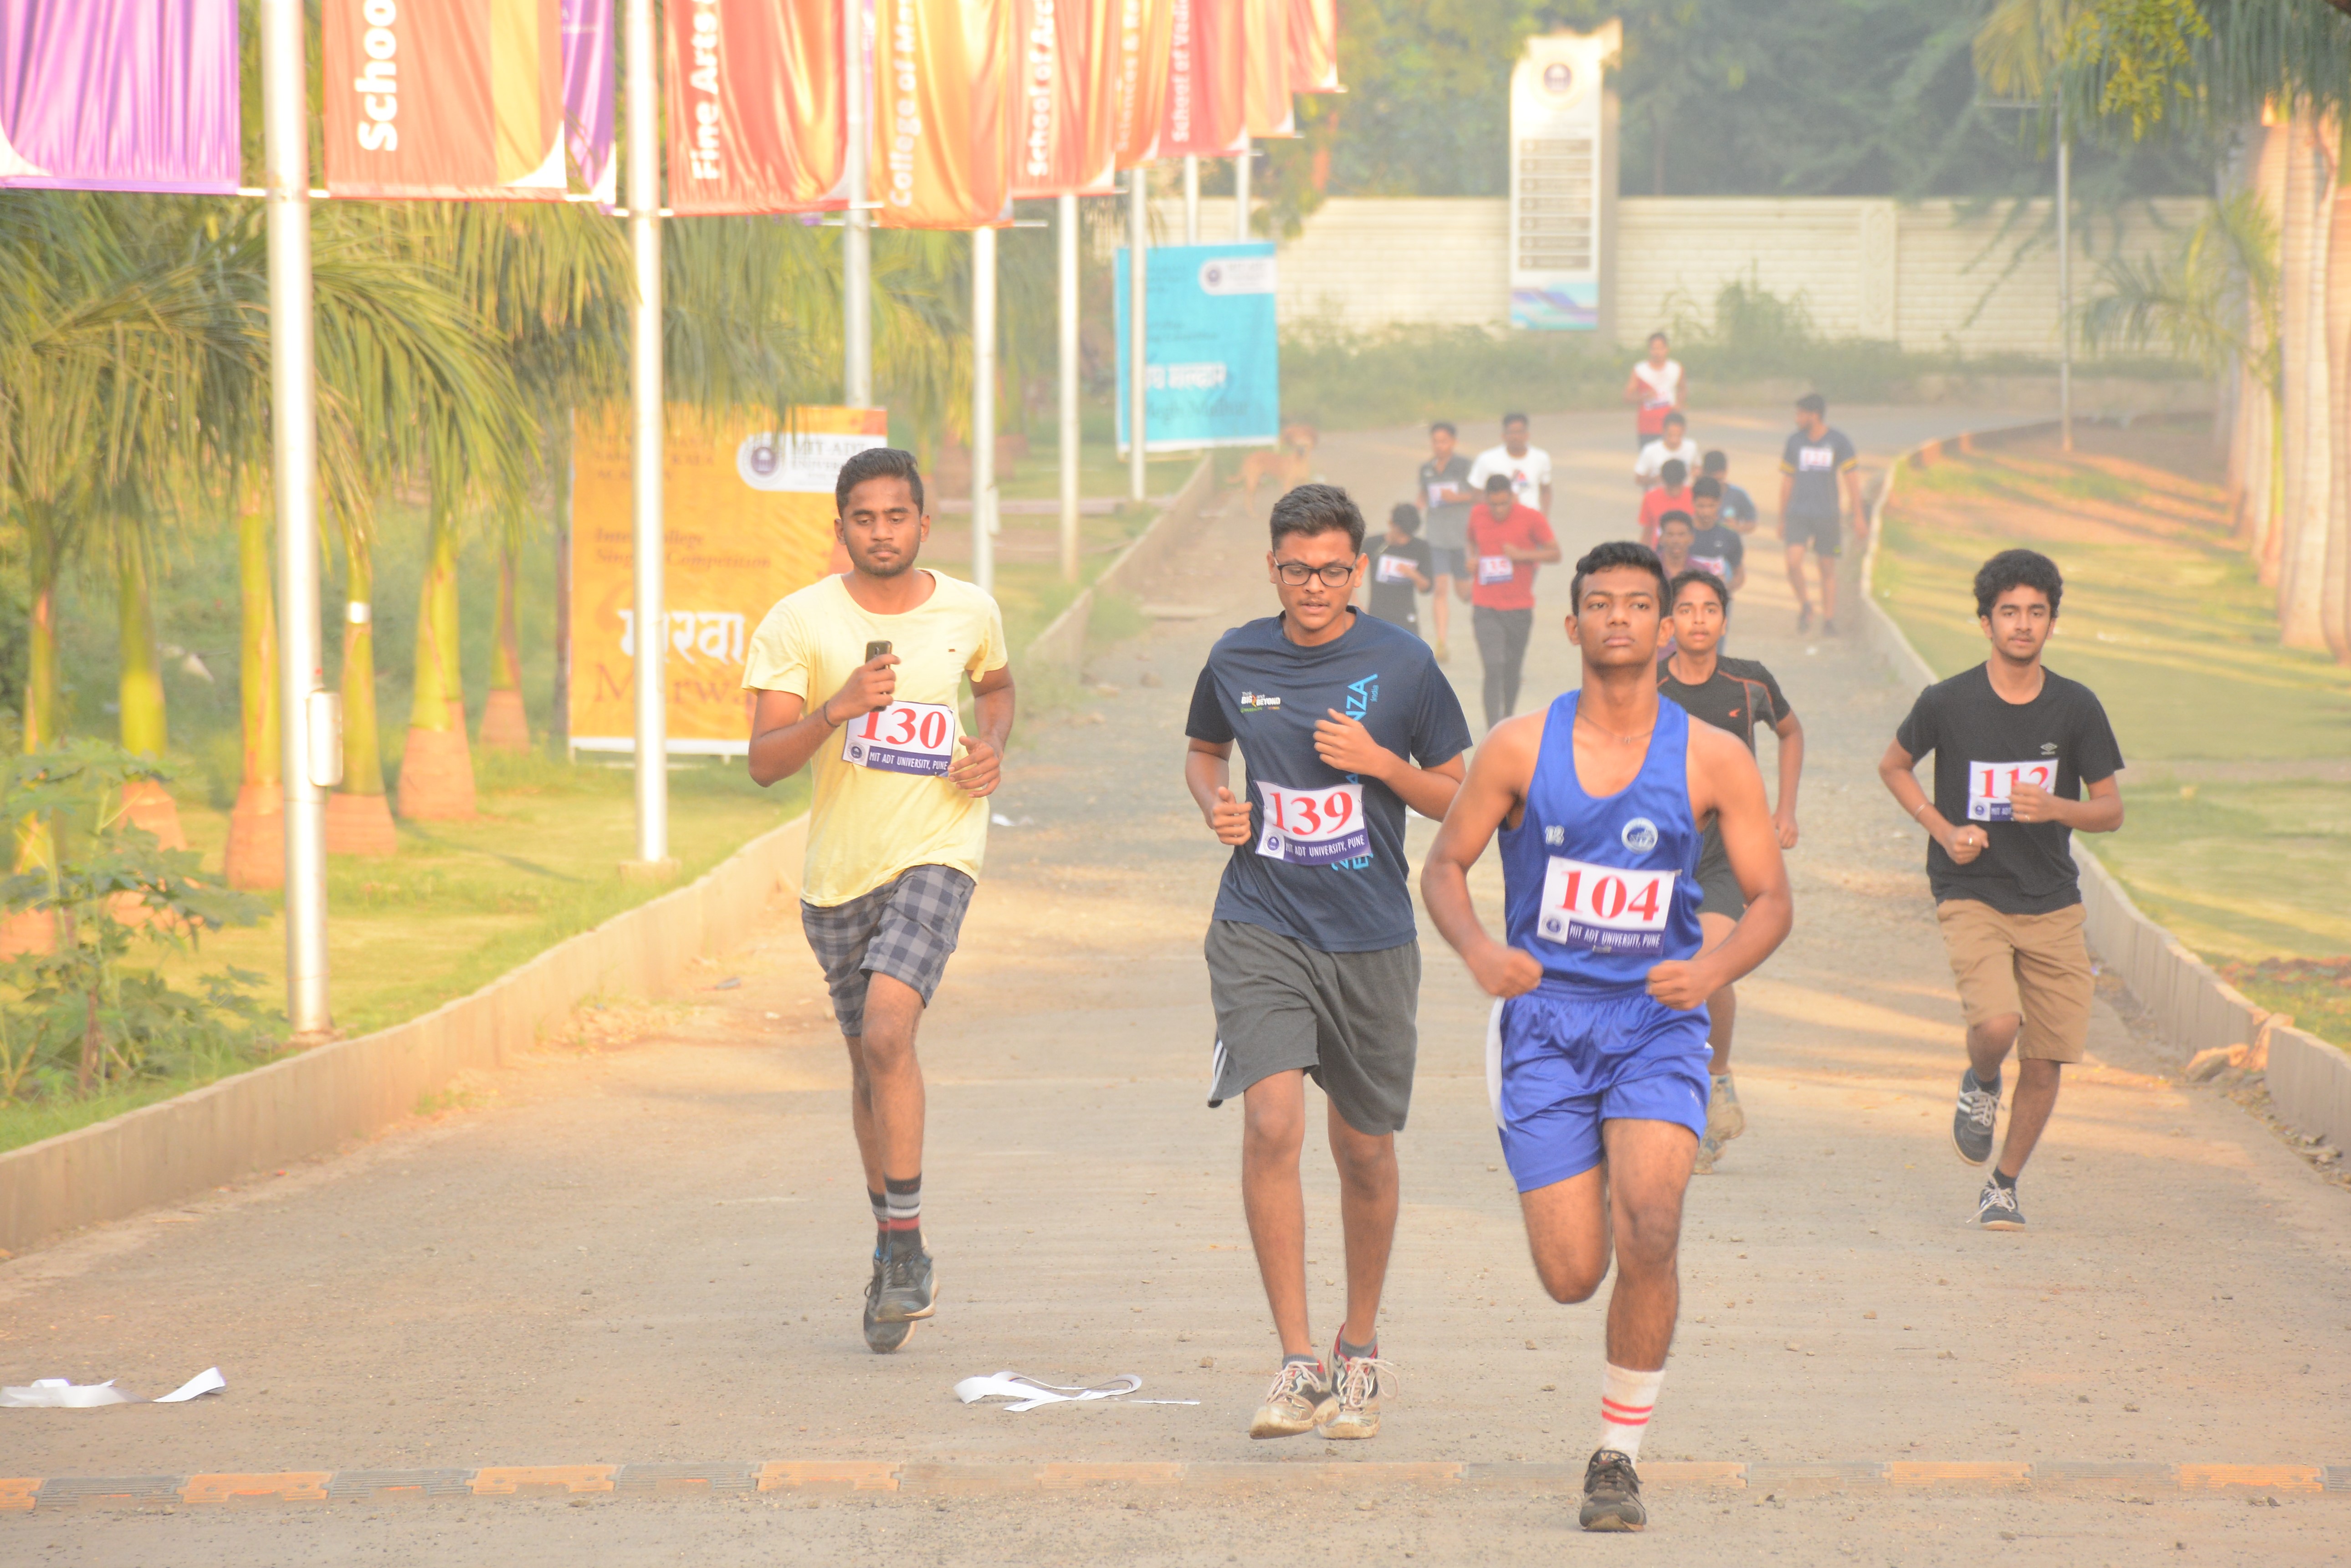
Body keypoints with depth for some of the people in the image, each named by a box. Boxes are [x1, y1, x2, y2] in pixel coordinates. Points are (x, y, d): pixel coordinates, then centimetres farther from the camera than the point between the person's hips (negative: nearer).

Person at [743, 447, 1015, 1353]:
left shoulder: (970, 614, 1)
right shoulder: (799, 623, -6)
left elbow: (998, 686, 24)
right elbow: (764, 761, -11)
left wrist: (993, 749, 3)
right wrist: (838, 709, -27)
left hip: (937, 852, -2)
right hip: (839, 869, 2)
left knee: (887, 1029, -23)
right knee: (869, 1059, 13)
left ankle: (907, 1245, -16)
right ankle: (894, 1251, 31)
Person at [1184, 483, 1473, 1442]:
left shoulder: (1402, 666, -3)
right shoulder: (1237, 661, 2)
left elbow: (1462, 798, 3)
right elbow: (1203, 750, 22)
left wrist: (1382, 764, -14)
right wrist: (1215, 804, 1)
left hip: (1371, 938, 0)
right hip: (1260, 928, 0)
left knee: (1364, 1150, 10)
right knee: (1271, 1127, -17)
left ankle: (1360, 1350, 31)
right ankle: (1298, 1366, -14)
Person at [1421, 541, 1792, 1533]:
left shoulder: (1712, 761, -1)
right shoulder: (1520, 749, -2)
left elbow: (1771, 900, 2)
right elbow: (1443, 867, 6)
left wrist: (1716, 968, -19)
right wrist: (1478, 951, -16)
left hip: (1658, 1019, 0)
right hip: (1545, 1021, 0)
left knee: (1648, 1235, -23)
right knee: (1571, 1278, -4)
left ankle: (1619, 1458, -6)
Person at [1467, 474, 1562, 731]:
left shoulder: (1531, 518, -6)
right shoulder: (1478, 517, 2)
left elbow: (1555, 553, -3)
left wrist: (1522, 555, -17)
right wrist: (1473, 558, 1)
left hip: (1520, 607, 0)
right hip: (1485, 608, 0)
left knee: (1512, 671, 11)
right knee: (1493, 670, -13)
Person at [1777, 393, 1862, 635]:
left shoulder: (1838, 441, 0)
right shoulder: (1794, 442, 6)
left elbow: (1852, 479, 1)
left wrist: (1859, 516, -3)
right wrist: (1782, 520, 15)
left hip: (1828, 514, -1)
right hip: (1798, 513, 1)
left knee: (1828, 568, 4)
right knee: (1794, 562, -16)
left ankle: (1829, 619, 14)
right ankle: (1805, 605, 8)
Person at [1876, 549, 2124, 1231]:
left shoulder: (2075, 708, -1)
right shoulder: (1948, 703, -6)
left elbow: (2111, 809, 5)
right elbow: (1894, 766, 12)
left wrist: (2055, 808, -17)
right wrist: (1943, 829, -3)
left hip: (2052, 904, 2)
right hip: (1970, 895, -2)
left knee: (2045, 1061, 2)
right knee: (1996, 1022, -25)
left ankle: (2004, 1185, 24)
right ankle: (1980, 1085, 11)